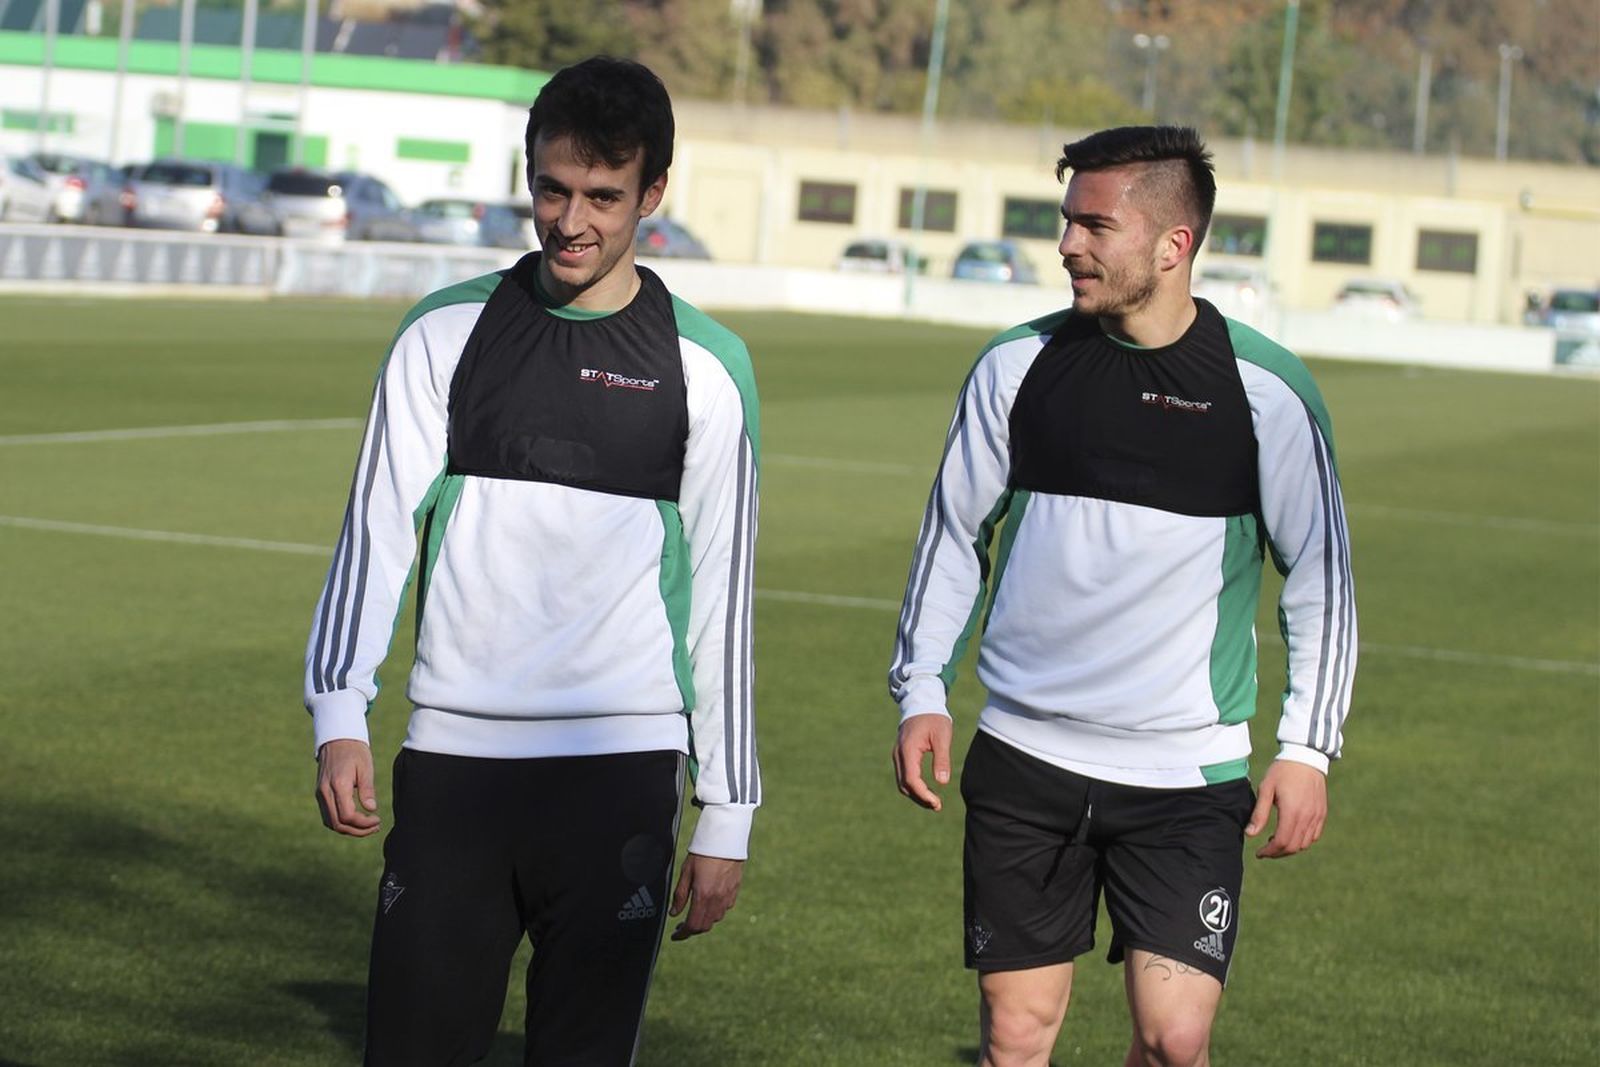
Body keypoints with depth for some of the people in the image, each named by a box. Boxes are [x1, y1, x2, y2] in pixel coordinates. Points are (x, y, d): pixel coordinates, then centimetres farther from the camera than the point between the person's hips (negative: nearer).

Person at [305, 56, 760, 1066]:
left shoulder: (704, 366, 4)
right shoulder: (446, 334, 7)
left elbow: (721, 596, 7)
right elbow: (378, 528, 3)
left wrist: (727, 813, 6)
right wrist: (340, 714, -12)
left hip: (619, 771, -1)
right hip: (452, 757, 1)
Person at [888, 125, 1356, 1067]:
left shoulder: (1266, 391, -5)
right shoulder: (1019, 364, 2)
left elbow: (1321, 574, 2)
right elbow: (955, 533, 13)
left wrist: (1308, 746, -3)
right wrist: (921, 690, 5)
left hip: (1188, 775, -2)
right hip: (1024, 757, 2)